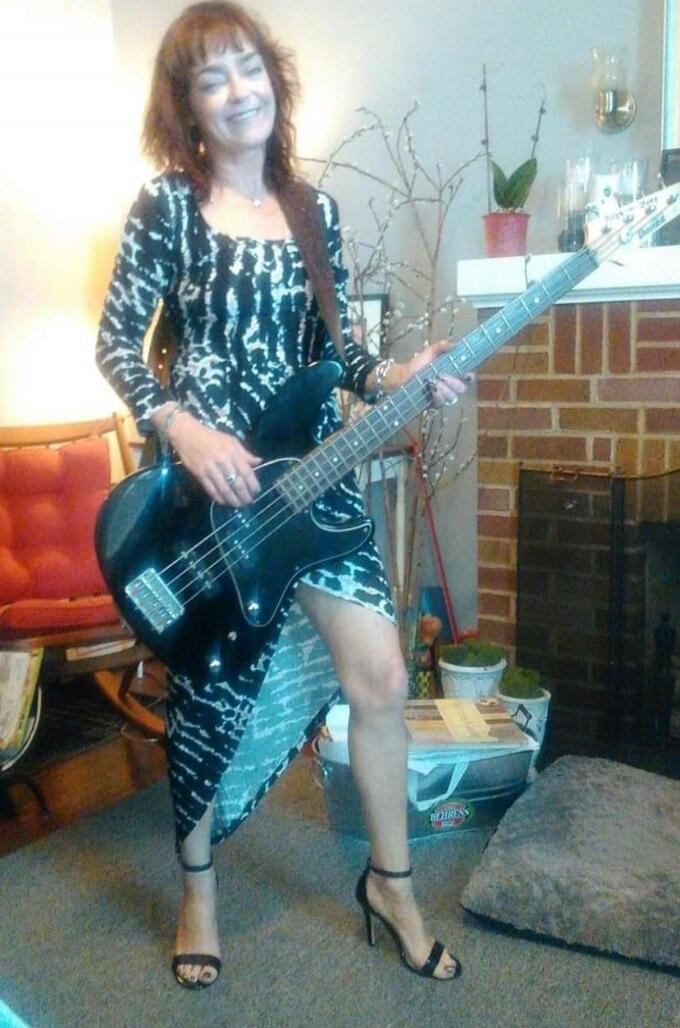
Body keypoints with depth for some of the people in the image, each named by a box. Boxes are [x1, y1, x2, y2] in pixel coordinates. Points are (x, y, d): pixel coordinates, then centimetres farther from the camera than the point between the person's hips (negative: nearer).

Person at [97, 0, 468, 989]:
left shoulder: (315, 212, 9)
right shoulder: (167, 205, -4)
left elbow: (332, 347, 11)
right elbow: (115, 342, -6)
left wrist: (392, 376, -8)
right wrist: (185, 430, -20)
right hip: (205, 476, -4)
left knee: (382, 677, 2)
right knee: (212, 687, 6)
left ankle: (390, 880, 25)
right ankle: (198, 891, 31)